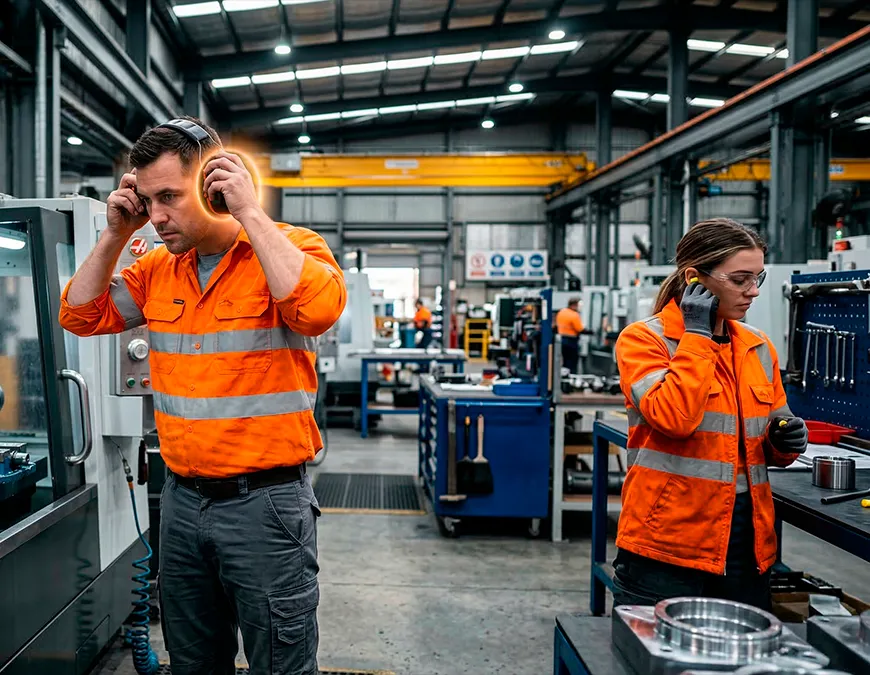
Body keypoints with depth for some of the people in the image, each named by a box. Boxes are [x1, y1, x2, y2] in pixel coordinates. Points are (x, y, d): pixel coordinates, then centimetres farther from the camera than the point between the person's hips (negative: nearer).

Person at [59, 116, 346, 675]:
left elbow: (319, 309, -30)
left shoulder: (289, 248, -10)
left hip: (265, 502, -6)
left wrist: (251, 215, -24)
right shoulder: (158, 266, 8)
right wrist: (117, 233, 0)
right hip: (183, 498, 6)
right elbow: (81, 316, 11)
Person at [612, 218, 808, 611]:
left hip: (748, 540, 6)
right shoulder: (643, 339, -7)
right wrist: (697, 336, -16)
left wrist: (785, 443, -2)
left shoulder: (759, 348, 11)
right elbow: (672, 417, -25)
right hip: (667, 540, -5)